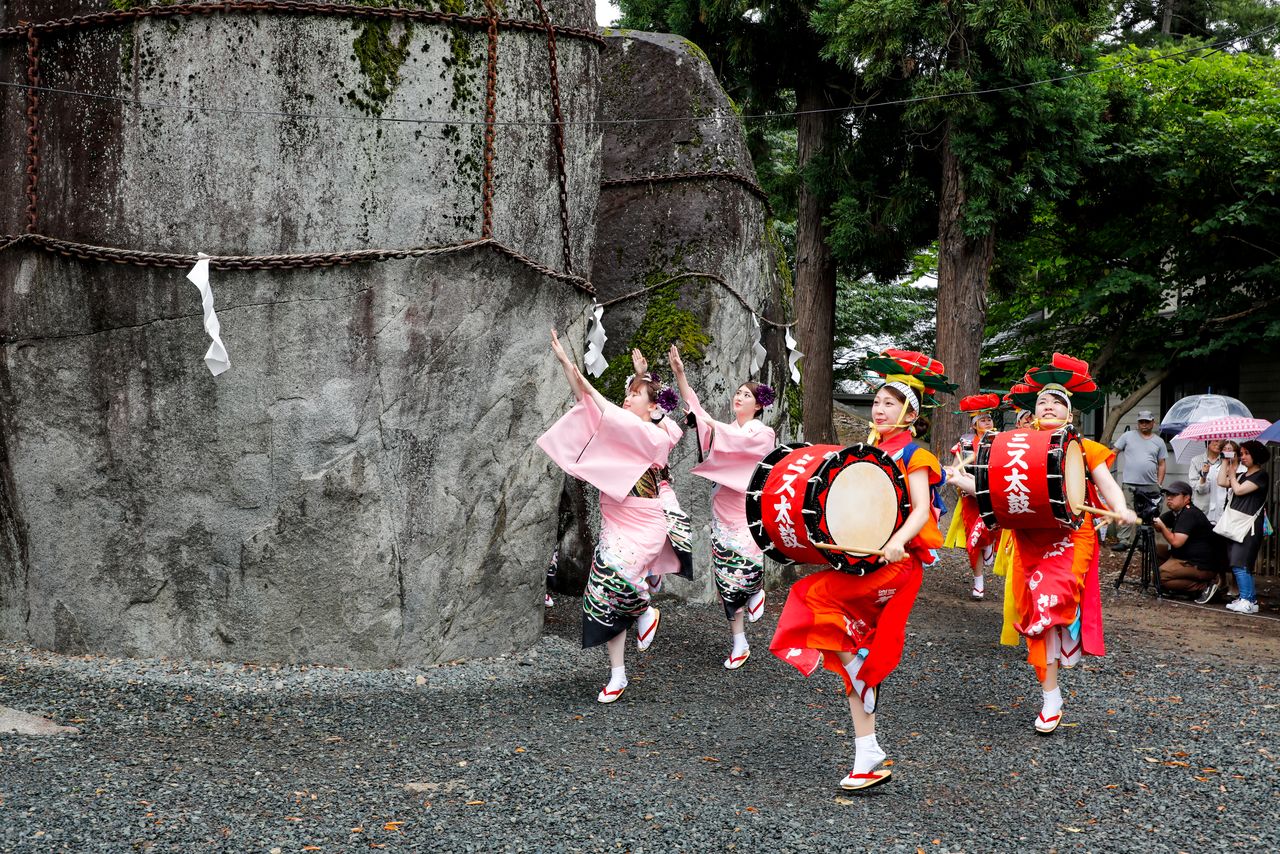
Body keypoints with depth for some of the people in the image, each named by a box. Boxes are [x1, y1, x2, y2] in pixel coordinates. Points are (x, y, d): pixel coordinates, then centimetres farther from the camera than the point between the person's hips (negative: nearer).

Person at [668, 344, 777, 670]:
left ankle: (757, 590, 21)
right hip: (723, 511, 4)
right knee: (726, 576, 3)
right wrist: (680, 374, -9)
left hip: (751, 509, -4)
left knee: (748, 565, -17)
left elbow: (740, 441, -19)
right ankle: (739, 644, 11)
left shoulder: (764, 434, 1)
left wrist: (711, 424, -26)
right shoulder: (725, 429, 13)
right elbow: (697, 411, 1)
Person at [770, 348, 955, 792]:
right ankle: (867, 756, 7)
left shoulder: (912, 456, -5)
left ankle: (857, 668, -5)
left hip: (895, 563, -7)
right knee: (854, 660, 3)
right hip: (860, 560, 7)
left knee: (815, 595, -25)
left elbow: (921, 510, -17)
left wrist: (898, 540, -34)